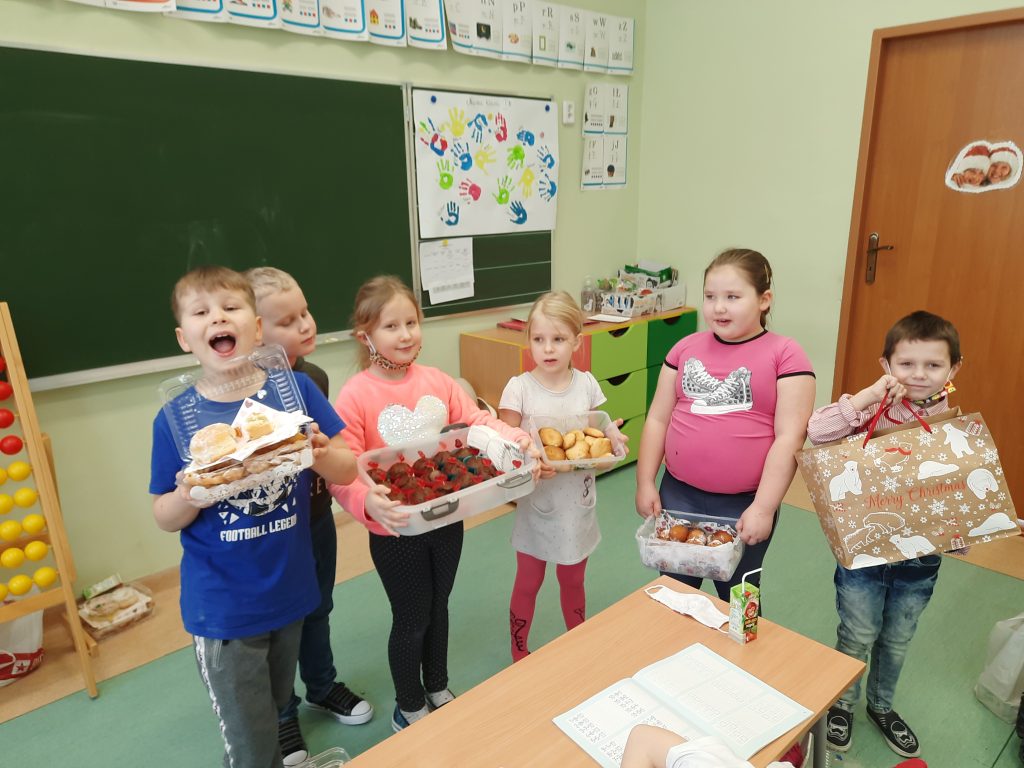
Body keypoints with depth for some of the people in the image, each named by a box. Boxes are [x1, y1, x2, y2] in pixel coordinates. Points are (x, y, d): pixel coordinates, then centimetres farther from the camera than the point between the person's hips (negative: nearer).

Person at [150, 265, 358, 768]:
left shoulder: (295, 389, -9)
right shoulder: (176, 419, -10)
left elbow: (347, 470, -5)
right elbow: (165, 518, -2)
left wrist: (320, 456, -26)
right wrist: (189, 497, -23)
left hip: (291, 591, 2)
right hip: (222, 608, -2)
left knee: (275, 711, 26)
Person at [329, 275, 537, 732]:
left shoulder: (437, 381, -4)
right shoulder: (355, 395, -18)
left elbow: (476, 421, -3)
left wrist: (515, 437, -22)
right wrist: (366, 501, -40)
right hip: (395, 530, -4)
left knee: (438, 608, 24)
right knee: (411, 619, 14)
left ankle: (438, 690, 50)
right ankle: (409, 709, 41)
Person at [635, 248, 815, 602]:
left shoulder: (785, 355, -8)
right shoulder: (686, 347, 3)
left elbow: (790, 437, -12)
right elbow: (658, 419, 5)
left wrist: (764, 507, -15)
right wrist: (645, 483, 3)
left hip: (745, 504, -3)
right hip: (678, 494, 3)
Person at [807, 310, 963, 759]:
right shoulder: (873, 411, -16)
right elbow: (816, 432, -31)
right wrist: (868, 395, -33)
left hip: (921, 557, 4)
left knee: (897, 640, 22)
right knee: (858, 635, 13)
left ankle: (881, 706, 48)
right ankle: (842, 704, 39)